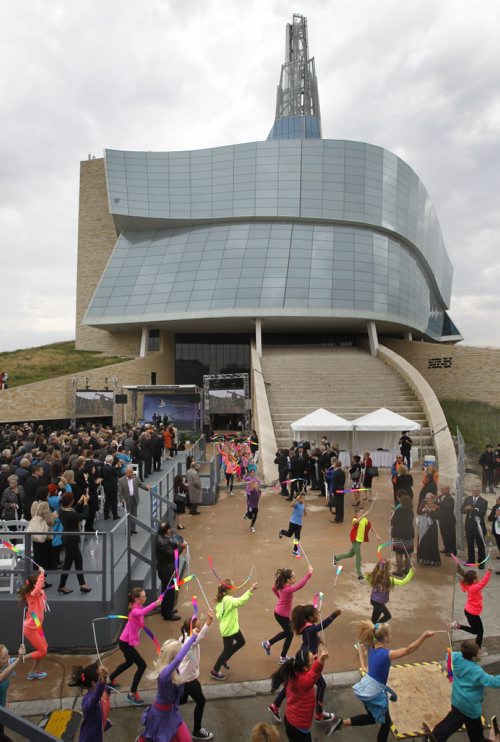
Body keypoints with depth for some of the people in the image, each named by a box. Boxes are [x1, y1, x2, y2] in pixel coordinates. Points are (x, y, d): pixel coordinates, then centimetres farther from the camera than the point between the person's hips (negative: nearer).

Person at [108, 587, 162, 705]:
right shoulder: (135, 610, -30)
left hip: (126, 641, 10)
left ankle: (110, 679, 50)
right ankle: (132, 694, 3)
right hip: (125, 643, -10)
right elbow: (142, 612, -54)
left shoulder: (138, 607, 0)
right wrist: (155, 603, -66)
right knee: (142, 665, -8)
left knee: (129, 662, 31)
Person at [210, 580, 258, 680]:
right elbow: (240, 601, -50)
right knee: (227, 650, 9)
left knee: (241, 641, 25)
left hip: (232, 627, 9)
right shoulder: (228, 600, -31)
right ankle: (215, 671, 26)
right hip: (228, 629, -9)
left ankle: (224, 659, 37)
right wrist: (250, 591, -58)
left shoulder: (220, 598, -1)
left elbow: (218, 613, 8)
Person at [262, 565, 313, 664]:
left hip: (279, 613, 8)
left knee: (287, 632, 27)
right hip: (282, 615, -8)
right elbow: (300, 585, -49)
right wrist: (308, 574, -54)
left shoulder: (282, 586, -7)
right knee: (290, 634, 12)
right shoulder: (288, 589, -33)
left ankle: (268, 643, 35)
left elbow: (273, 588, 14)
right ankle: (282, 658, 25)